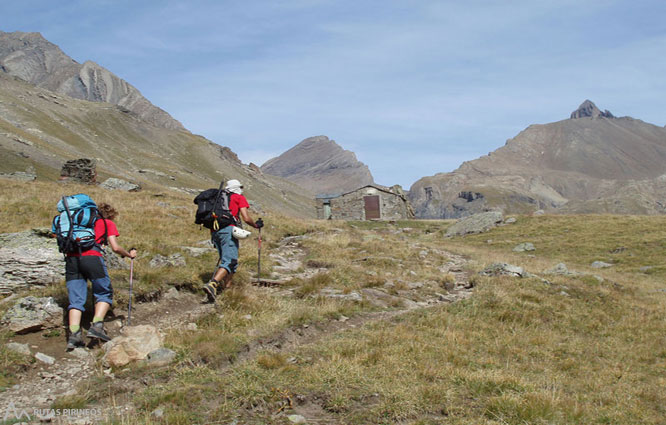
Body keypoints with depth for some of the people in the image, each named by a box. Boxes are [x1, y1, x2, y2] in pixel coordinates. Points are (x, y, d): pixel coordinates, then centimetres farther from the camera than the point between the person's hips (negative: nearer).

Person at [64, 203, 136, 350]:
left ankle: (74, 334, -9)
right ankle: (96, 326, -7)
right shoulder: (108, 223, 17)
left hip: (71, 258, 4)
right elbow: (115, 248, 7)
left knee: (76, 299, 4)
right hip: (91, 257, -4)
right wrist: (129, 254, 23)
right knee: (104, 293, 10)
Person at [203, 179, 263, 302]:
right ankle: (212, 284, -33)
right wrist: (256, 225, 21)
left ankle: (227, 288, 12)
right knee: (229, 262, -13)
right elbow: (246, 218, 2)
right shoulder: (240, 198, 11)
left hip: (215, 231, 7)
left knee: (228, 260, 18)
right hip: (228, 230, -7)